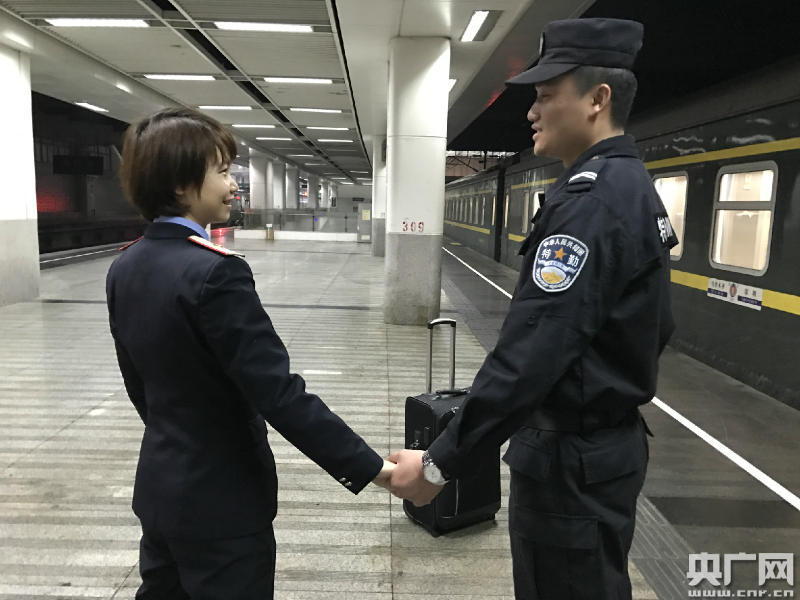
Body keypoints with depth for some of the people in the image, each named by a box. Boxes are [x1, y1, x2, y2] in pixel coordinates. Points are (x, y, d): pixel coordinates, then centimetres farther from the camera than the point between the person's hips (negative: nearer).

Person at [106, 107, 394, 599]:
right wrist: (370, 467, -23)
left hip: (161, 486, 8)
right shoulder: (214, 272, -26)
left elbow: (138, 382, 10)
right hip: (221, 499, -8)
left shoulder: (125, 268, 0)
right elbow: (279, 394, -28)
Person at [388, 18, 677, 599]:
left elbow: (530, 350, -29)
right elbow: (654, 329, 15)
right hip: (613, 441, 10)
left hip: (571, 457, -10)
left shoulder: (589, 198, -22)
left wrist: (442, 461, -23)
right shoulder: (634, 187, 10)